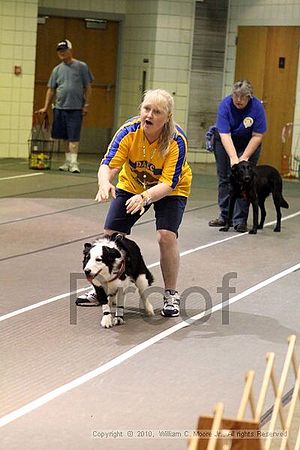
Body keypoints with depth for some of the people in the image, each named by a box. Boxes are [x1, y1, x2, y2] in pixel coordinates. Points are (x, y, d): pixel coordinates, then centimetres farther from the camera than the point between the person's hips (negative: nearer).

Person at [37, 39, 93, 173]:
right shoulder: (57, 69, 11)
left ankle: (73, 162, -9)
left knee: (74, 137, -9)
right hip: (60, 107, 4)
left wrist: (86, 104, -4)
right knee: (66, 137, 8)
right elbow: (51, 89, 13)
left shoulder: (81, 66, 1)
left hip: (76, 108, -4)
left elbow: (88, 87, 2)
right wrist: (46, 107, 8)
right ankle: (68, 161, 17)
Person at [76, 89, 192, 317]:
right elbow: (108, 164, -33)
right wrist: (105, 183, -56)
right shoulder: (129, 131, -27)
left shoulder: (177, 140, -32)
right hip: (131, 185, 3)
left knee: (166, 236, -23)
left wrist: (144, 197, -54)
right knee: (111, 234, -3)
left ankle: (171, 295, -5)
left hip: (171, 189, -3)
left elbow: (168, 183, -35)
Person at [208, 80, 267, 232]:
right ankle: (224, 216, 10)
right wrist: (233, 158, -36)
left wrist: (244, 157, -25)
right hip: (225, 142, 1)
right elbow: (225, 135, -27)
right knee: (224, 178, 2)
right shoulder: (225, 105, -24)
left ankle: (240, 220, -9)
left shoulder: (257, 107, -24)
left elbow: (257, 136, -19)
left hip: (248, 143, -1)